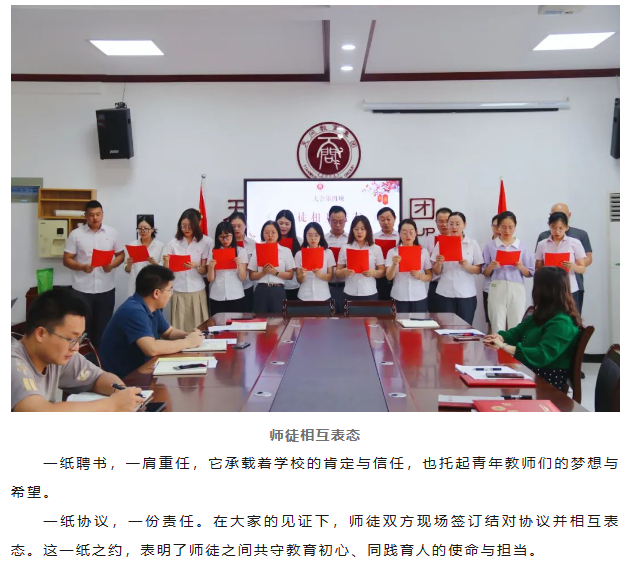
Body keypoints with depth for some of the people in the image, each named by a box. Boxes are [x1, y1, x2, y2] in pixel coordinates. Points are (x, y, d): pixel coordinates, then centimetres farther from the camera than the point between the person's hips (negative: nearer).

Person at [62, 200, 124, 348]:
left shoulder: (112, 232, 4)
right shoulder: (76, 234, -1)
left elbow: (121, 254, 10)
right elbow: (67, 259, -1)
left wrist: (112, 265, -11)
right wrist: (82, 267, -20)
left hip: (106, 288, 2)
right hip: (82, 289, -1)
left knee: (103, 327, 8)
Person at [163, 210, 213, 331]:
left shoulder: (205, 242, -2)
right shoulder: (173, 243, 3)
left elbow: (205, 271, -1)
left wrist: (196, 267, -21)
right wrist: (166, 262, -17)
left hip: (197, 291, -1)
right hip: (179, 291, 1)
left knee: (198, 327, 1)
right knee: (179, 327, 2)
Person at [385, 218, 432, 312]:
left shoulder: (423, 251, 5)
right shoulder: (392, 252, 2)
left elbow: (430, 276, 7)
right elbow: (389, 277, -4)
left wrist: (419, 276, -13)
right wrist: (394, 264, -22)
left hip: (419, 298, 1)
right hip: (399, 298, -1)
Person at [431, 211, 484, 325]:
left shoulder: (473, 244, 3)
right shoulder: (441, 243, 4)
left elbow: (478, 270, 2)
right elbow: (436, 272, 5)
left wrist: (467, 266, -17)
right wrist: (438, 263, -16)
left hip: (466, 294, 0)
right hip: (445, 293, 1)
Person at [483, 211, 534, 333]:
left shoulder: (522, 247, 7)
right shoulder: (490, 245, 5)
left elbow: (530, 273, 9)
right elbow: (485, 273, 7)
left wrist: (521, 267, -10)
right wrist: (491, 267, -13)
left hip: (516, 289, 1)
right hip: (497, 289, -1)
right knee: (497, 328, -3)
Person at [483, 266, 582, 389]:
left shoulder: (562, 323, -19)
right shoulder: (542, 315, 10)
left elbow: (542, 356, -28)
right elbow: (518, 332, 17)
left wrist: (505, 347, -30)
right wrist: (500, 337, -6)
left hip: (546, 382, -8)